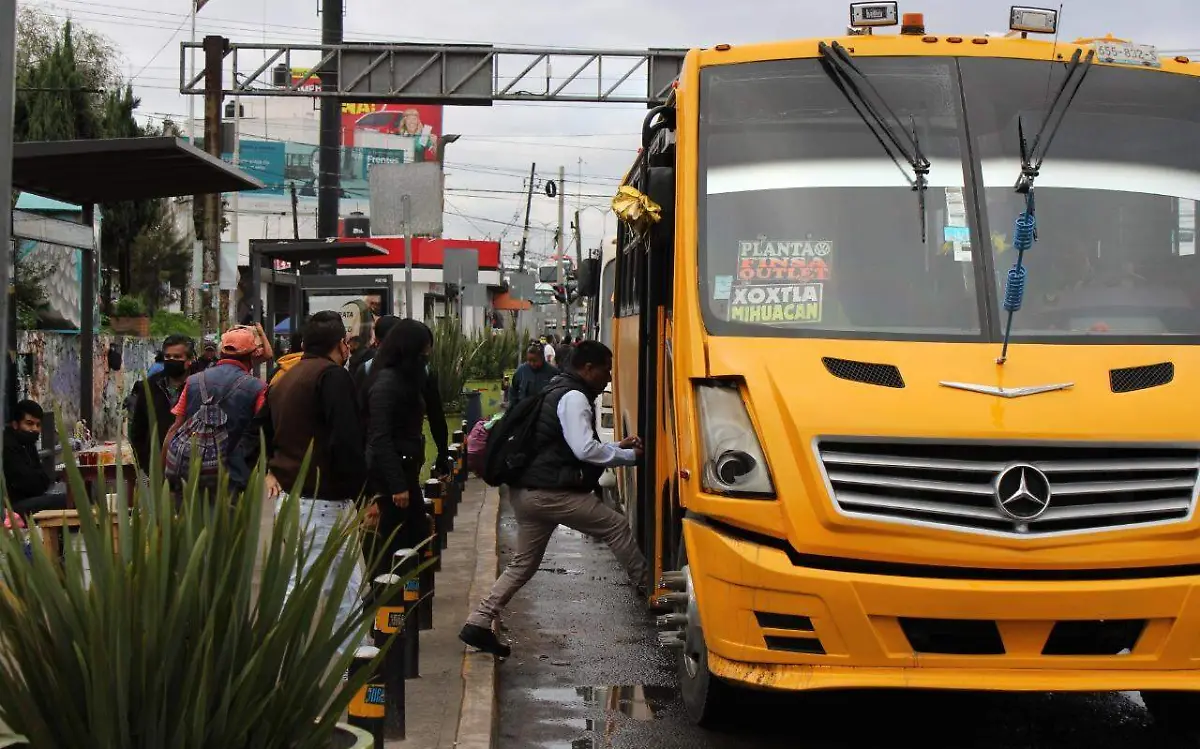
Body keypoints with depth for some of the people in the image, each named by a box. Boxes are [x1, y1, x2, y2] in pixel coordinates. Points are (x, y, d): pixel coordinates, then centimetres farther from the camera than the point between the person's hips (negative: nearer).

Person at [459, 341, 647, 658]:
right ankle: (648, 586, 9)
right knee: (615, 525, -1)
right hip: (550, 493, -10)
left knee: (523, 563, 13)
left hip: (526, 491, 10)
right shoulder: (574, 398, -12)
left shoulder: (558, 391, 21)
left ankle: (478, 623, 10)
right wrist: (630, 455, -11)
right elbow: (586, 450, -20)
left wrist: (617, 446, 19)